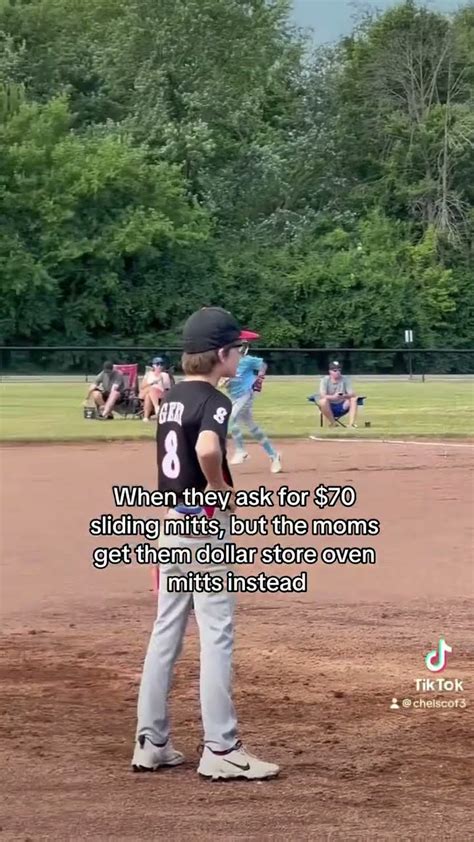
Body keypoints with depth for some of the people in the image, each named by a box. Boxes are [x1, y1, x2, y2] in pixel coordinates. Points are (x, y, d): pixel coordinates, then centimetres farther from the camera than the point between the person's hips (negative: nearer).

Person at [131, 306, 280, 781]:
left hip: (170, 522, 9)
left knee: (166, 633, 12)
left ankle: (151, 744, 16)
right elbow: (208, 448, -35)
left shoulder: (171, 398, 10)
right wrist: (221, 490, -19)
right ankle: (220, 750, -3)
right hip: (204, 527, -9)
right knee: (216, 636, -4)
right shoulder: (214, 401, -16)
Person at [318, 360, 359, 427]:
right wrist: (333, 397, -42)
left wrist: (345, 396, -36)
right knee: (323, 401, -33)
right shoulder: (325, 380, -8)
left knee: (354, 399, -22)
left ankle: (351, 424, -30)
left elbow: (352, 394, -11)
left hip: (342, 406, 2)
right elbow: (322, 395, -22)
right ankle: (333, 424, -22)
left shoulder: (345, 379, -1)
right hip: (329, 408, -2)